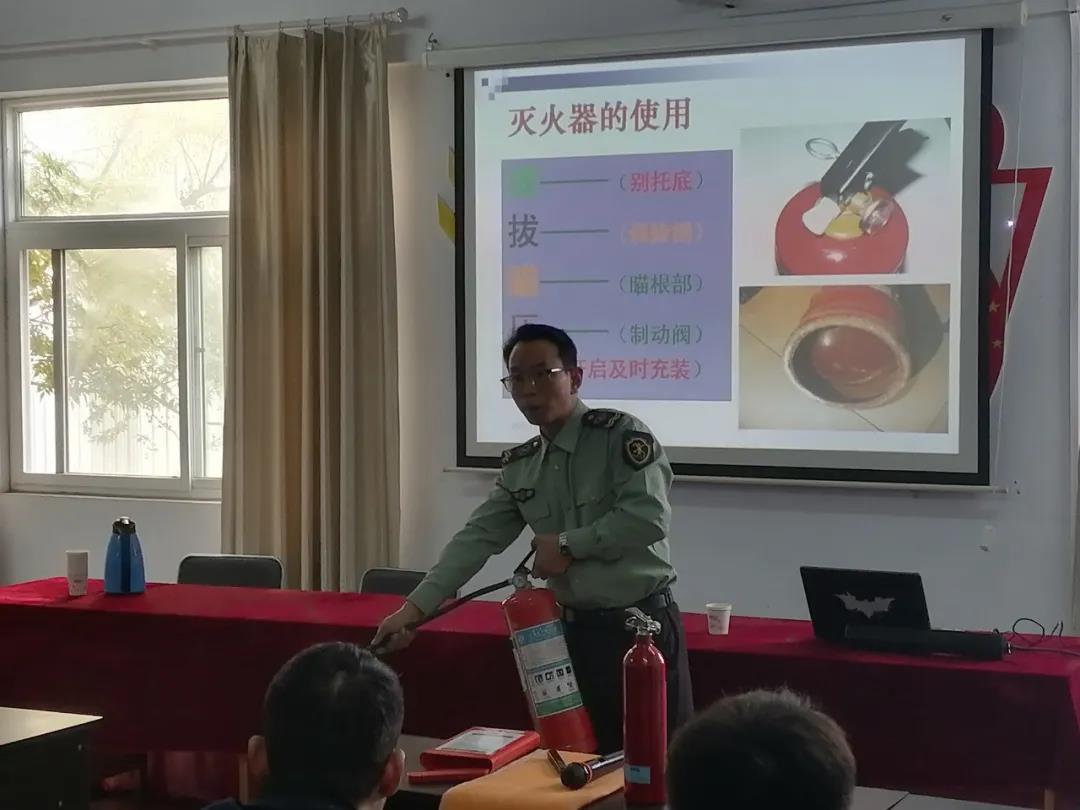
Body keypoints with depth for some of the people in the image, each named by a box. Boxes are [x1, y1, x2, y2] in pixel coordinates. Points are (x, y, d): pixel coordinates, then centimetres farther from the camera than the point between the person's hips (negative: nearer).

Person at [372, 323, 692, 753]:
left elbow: (649, 517, -21)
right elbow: (476, 540, 5)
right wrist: (413, 608, -4)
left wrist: (568, 545, -14)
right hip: (575, 630, 6)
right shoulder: (519, 467, 9)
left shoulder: (621, 434, -10)